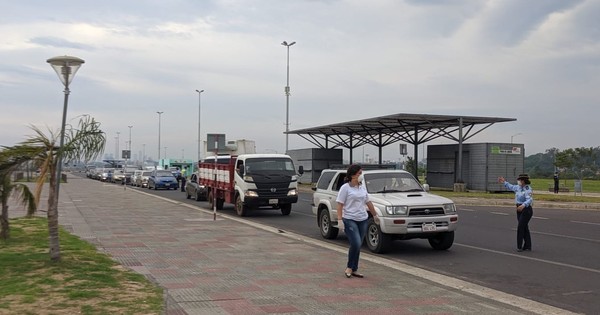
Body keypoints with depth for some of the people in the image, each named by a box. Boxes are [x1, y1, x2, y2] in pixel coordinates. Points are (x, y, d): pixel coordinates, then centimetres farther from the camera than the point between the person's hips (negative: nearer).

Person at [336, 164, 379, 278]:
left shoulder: (362, 187, 13)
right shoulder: (345, 188, -7)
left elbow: (368, 202, 23)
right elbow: (340, 205, -11)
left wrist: (375, 215, 26)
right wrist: (340, 220, -19)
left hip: (363, 220, 6)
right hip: (350, 220, -6)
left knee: (358, 246, 7)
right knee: (356, 244, -16)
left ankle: (354, 270, 16)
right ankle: (349, 267, 3)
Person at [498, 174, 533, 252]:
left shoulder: (528, 189, -18)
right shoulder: (519, 187, 7)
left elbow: (529, 200, -32)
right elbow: (511, 187, 27)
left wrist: (523, 205, -47)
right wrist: (504, 182, 26)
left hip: (526, 210, -9)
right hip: (520, 210, 9)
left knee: (520, 227, -11)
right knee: (524, 228, 12)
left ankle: (519, 246, -6)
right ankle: (527, 246, 19)